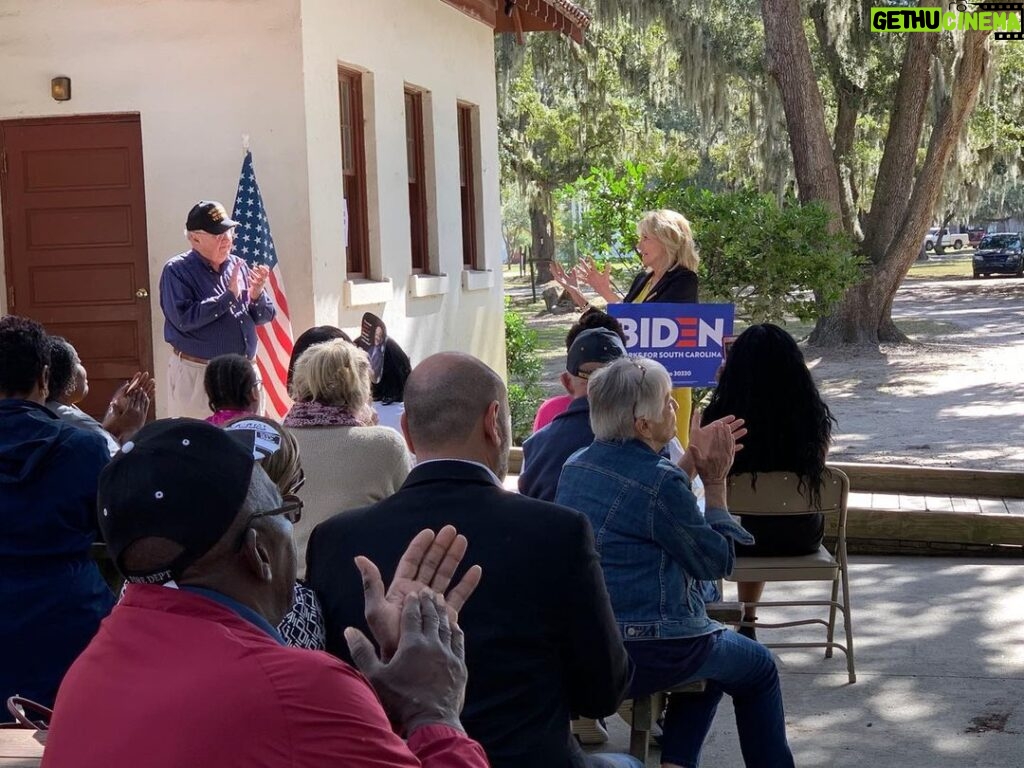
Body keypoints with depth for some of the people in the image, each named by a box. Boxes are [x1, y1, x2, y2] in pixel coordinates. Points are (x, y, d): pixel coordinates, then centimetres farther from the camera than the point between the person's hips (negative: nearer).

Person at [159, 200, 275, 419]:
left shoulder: (239, 266, 8)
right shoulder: (177, 271, -6)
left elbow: (264, 317, 11)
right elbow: (184, 319, -20)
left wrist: (256, 295, -11)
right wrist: (228, 296, -17)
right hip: (196, 376, -5)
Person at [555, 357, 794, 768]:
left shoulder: (577, 466, 4)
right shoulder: (660, 483, -21)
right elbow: (717, 560, -9)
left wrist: (690, 466, 18)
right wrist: (716, 483, -3)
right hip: (644, 655, -8)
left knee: (711, 655, 32)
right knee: (759, 667, 18)